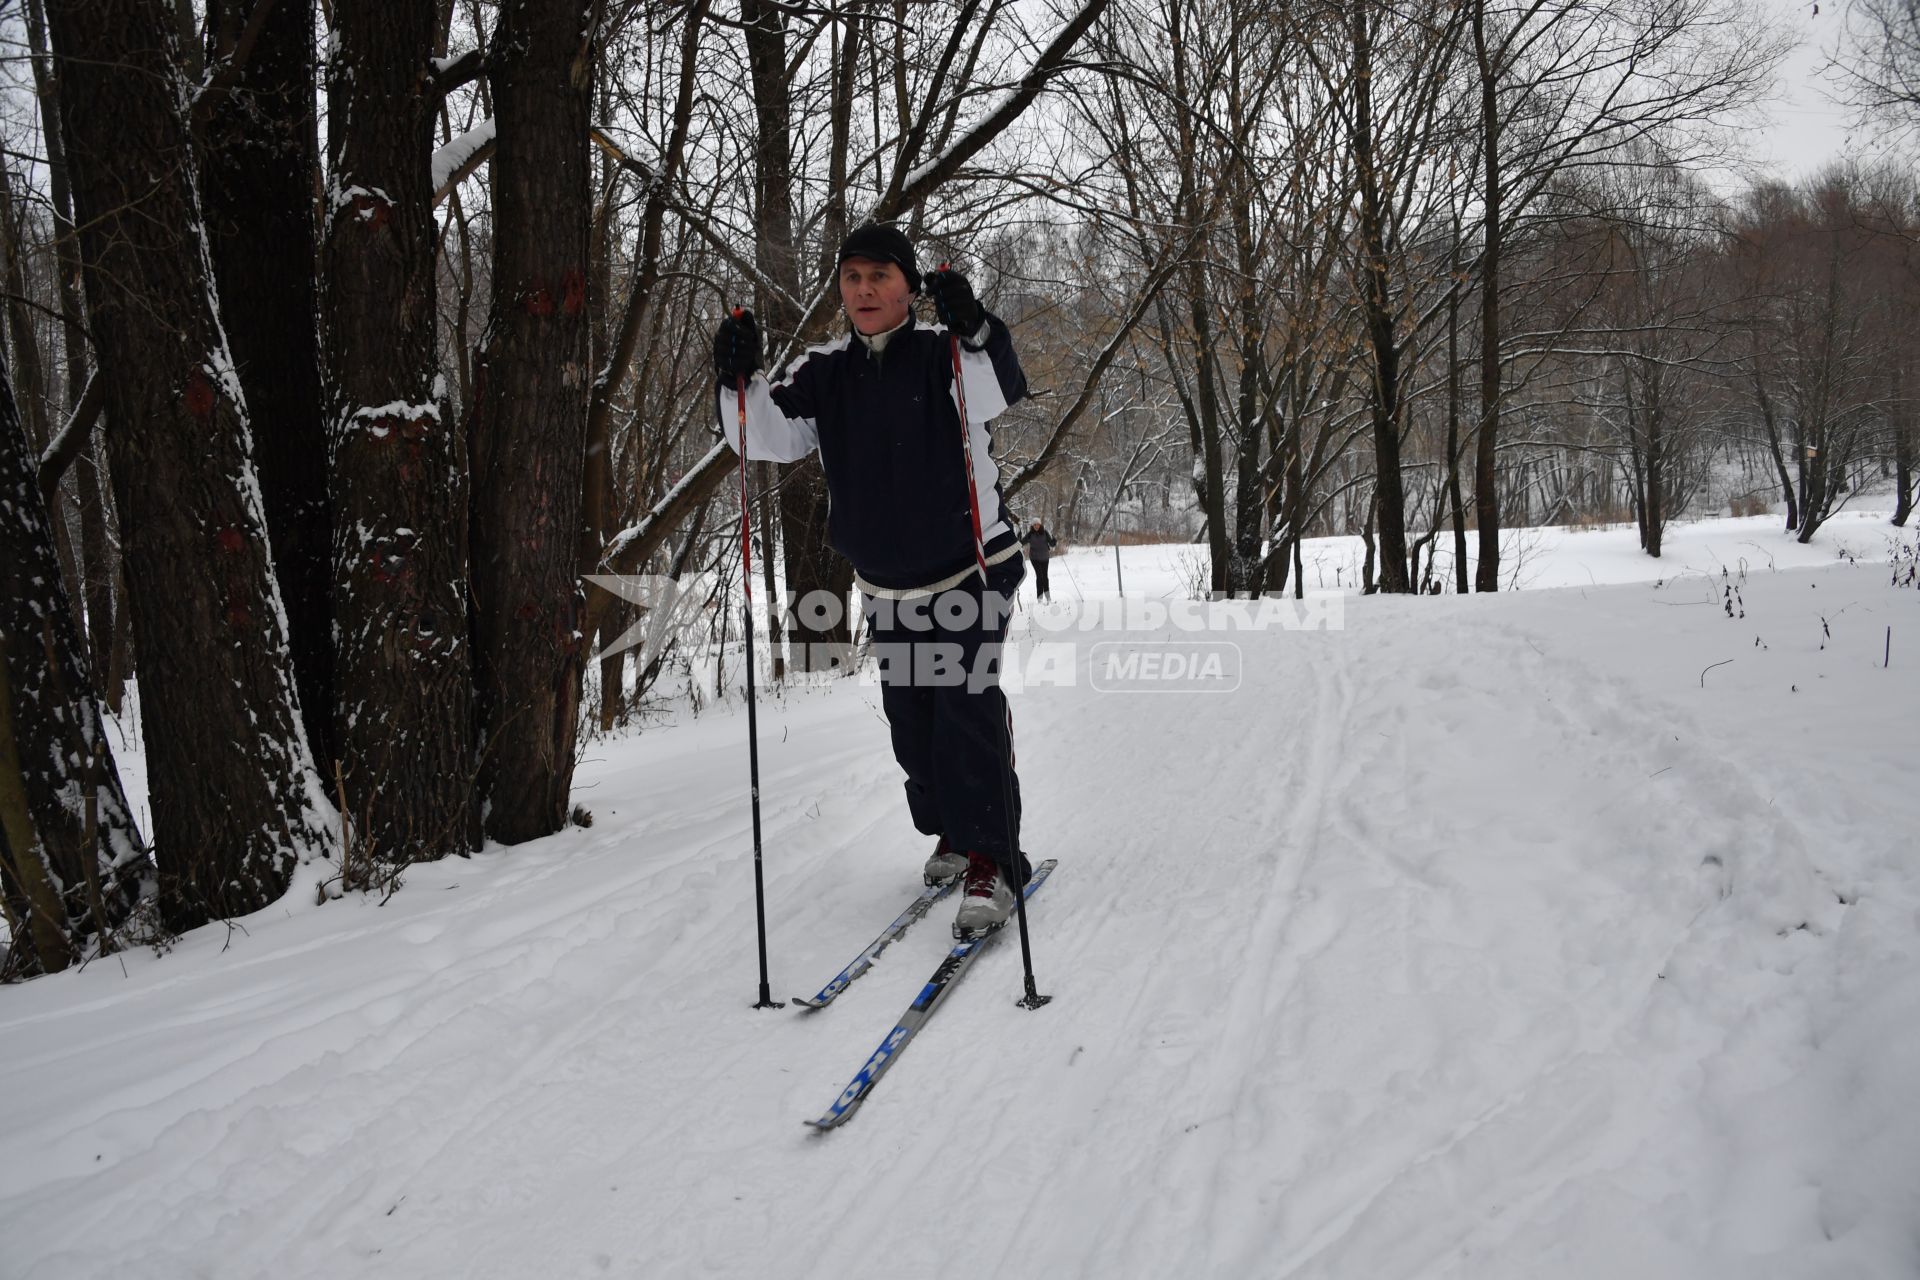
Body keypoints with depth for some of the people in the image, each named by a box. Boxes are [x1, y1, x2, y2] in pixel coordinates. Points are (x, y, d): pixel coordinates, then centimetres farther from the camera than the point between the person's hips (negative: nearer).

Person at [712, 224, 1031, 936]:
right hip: (886, 587, 5)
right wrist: (738, 381, -25)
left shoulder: (942, 354, -11)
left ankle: (992, 859, -9)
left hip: (971, 572, -5)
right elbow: (765, 436, -7)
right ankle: (951, 834, 29)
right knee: (909, 716, 10)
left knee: (967, 704, -14)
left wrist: (973, 329, -48)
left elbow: (1001, 391, -31)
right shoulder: (826, 373, 1)